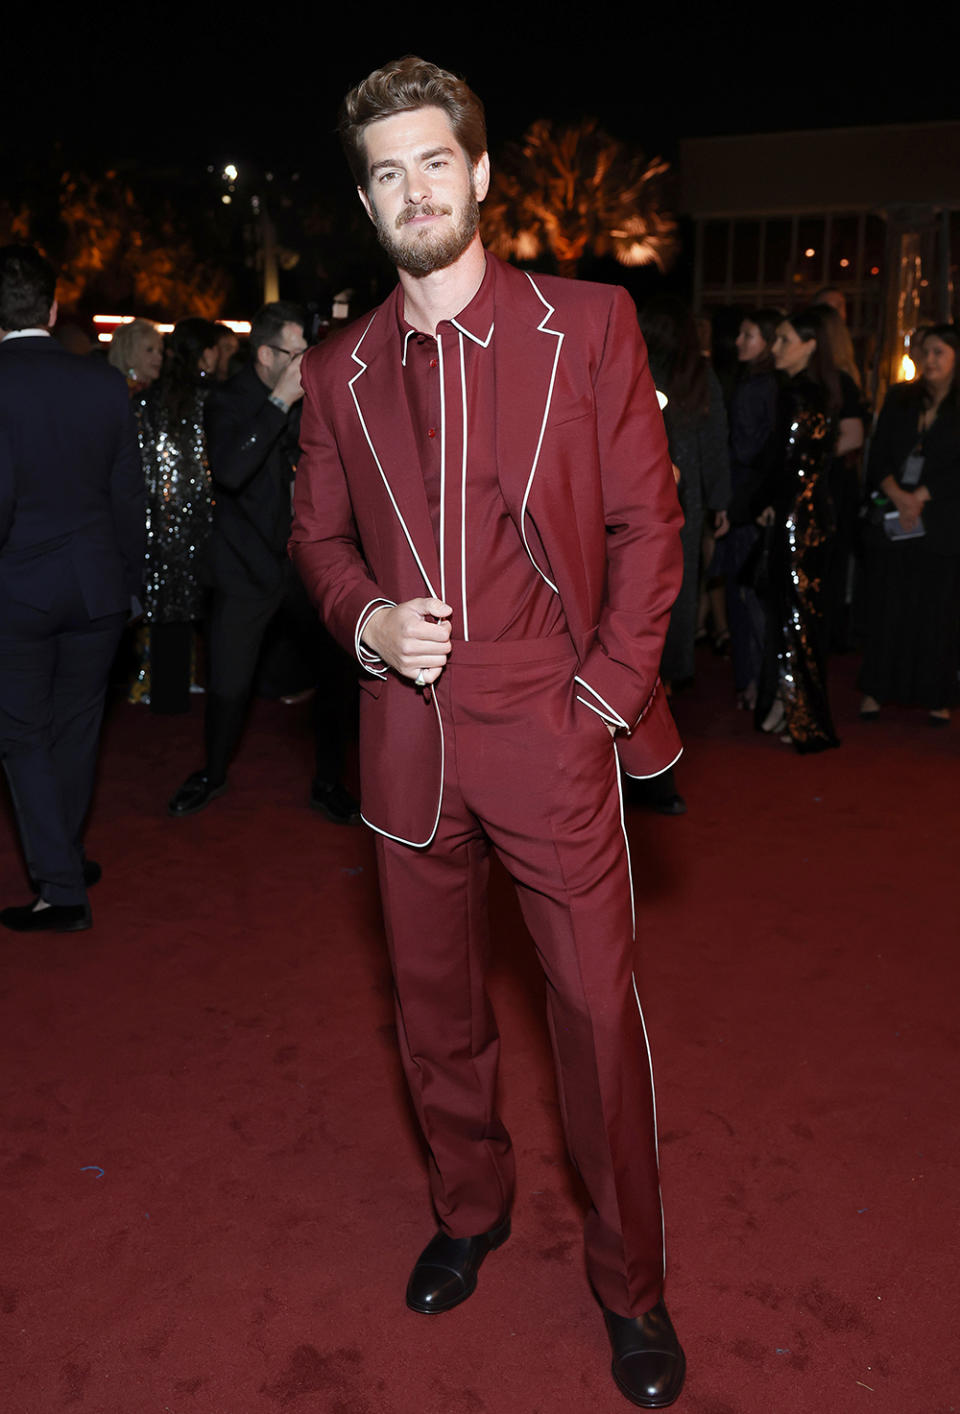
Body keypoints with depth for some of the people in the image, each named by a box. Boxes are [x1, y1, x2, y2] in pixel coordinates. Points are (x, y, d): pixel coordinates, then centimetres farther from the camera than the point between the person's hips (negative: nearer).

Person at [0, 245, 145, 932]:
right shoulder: (106, 382, 0)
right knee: (76, 730, 16)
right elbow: (129, 493, 4)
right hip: (98, 587, 4)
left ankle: (62, 888, 6)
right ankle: (66, 861, 32)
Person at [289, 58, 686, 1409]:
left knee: (598, 1008, 3)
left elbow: (648, 522, -1)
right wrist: (366, 621, -5)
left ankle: (630, 1281, 26)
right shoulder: (340, 369, 8)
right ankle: (469, 1209, 41)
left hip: (551, 731, -3)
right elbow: (318, 534, 15)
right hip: (409, 737, 3)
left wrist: (609, 688, -7)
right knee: (435, 1003, 16)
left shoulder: (589, 326, -1)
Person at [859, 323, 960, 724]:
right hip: (890, 521, 2)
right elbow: (878, 455, 5)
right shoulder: (899, 399, 11)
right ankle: (876, 690, 11)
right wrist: (898, 494, -10)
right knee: (885, 608, 3)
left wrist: (920, 497, -13)